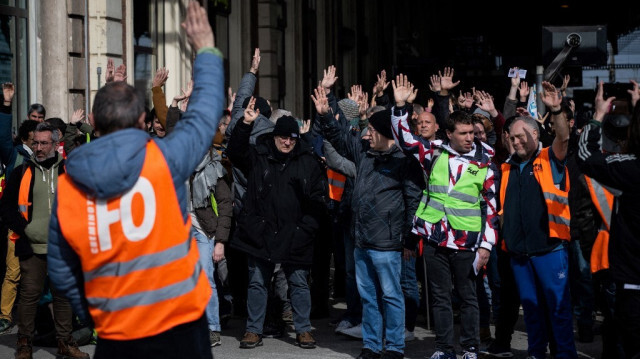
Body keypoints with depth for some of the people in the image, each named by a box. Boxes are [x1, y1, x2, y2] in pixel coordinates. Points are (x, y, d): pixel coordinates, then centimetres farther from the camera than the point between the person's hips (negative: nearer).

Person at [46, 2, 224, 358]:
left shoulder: (67, 187, -3)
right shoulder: (164, 159, -11)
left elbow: (62, 273, 6)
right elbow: (206, 112, 5)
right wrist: (206, 52, 18)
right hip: (180, 327, -2)